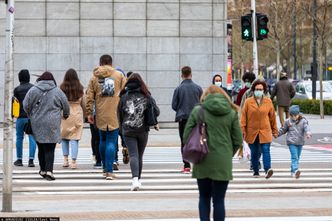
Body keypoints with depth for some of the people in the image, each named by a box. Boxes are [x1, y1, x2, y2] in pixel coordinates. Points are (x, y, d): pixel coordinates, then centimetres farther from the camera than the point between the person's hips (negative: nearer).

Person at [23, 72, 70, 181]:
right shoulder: (58, 92, 0)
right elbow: (66, 107, 8)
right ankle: (49, 171, -15)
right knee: (50, 148, -3)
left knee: (41, 147, 14)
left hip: (37, 124, 2)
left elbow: (26, 106, 3)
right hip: (52, 125, -2)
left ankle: (43, 170, 21)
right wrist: (65, 115, 30)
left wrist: (30, 115, 23)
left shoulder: (33, 90, 1)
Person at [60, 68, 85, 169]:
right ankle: (73, 162, -4)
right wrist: (84, 115, 20)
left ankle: (65, 159, 9)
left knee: (64, 137, 14)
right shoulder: (80, 88, 0)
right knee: (74, 139, 1)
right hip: (77, 114, 1)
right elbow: (83, 103, 6)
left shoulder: (62, 88, -5)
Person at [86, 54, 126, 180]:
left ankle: (105, 168, 26)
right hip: (115, 115, -2)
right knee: (111, 142, -3)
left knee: (103, 140, 18)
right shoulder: (119, 76, 2)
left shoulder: (94, 78, 6)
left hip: (100, 115, 2)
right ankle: (109, 171, -11)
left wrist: (89, 113, 10)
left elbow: (89, 97, 5)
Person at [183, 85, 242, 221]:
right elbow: (238, 141, 1)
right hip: (223, 164, 0)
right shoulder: (231, 113, 1)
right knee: (219, 200, 5)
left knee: (204, 198, 16)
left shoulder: (197, 111, -1)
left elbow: (186, 137, -1)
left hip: (203, 163, 0)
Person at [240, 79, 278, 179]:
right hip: (252, 132, 1)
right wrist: (242, 131, -5)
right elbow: (243, 117, 1)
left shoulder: (268, 102, 5)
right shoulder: (248, 102, 1)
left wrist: (275, 130, 13)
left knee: (266, 150, -15)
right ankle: (256, 171, 20)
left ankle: (267, 170, -25)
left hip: (265, 131, 0)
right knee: (254, 153, 9)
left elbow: (272, 117, 10)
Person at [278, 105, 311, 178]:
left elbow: (306, 128, -14)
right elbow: (283, 129, 16)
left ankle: (293, 172, 22)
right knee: (294, 157, -16)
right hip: (291, 142, -2)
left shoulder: (303, 121, 0)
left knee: (297, 157, 10)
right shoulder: (288, 121, 4)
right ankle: (295, 170, -30)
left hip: (300, 142, 2)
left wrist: (308, 133, -33)